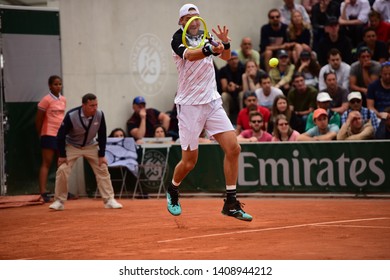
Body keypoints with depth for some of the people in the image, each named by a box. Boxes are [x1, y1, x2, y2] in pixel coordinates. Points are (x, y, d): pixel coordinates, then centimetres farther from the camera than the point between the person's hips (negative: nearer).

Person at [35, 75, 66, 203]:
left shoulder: (63, 100, 10)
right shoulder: (46, 100, -9)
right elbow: (38, 120, -6)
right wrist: (41, 135, -1)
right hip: (49, 135, -7)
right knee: (47, 163, -8)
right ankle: (43, 192, -11)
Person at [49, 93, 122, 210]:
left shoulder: (99, 115, -21)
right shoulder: (71, 116, -29)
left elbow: (102, 135, -8)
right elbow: (61, 135, -19)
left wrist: (101, 155, -9)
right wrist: (62, 155, -17)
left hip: (91, 146, 3)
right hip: (72, 146, -3)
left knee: (103, 169, -5)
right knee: (62, 170, -14)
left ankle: (109, 200, 3)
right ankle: (59, 201, 0)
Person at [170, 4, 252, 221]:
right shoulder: (178, 38, -6)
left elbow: (226, 57, 18)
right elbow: (190, 55, -27)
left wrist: (225, 43, -4)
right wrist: (210, 50, -46)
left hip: (212, 102, 5)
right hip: (190, 104, -5)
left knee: (233, 148, -9)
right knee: (189, 161, 0)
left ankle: (231, 203, -3)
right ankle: (173, 191, 31)